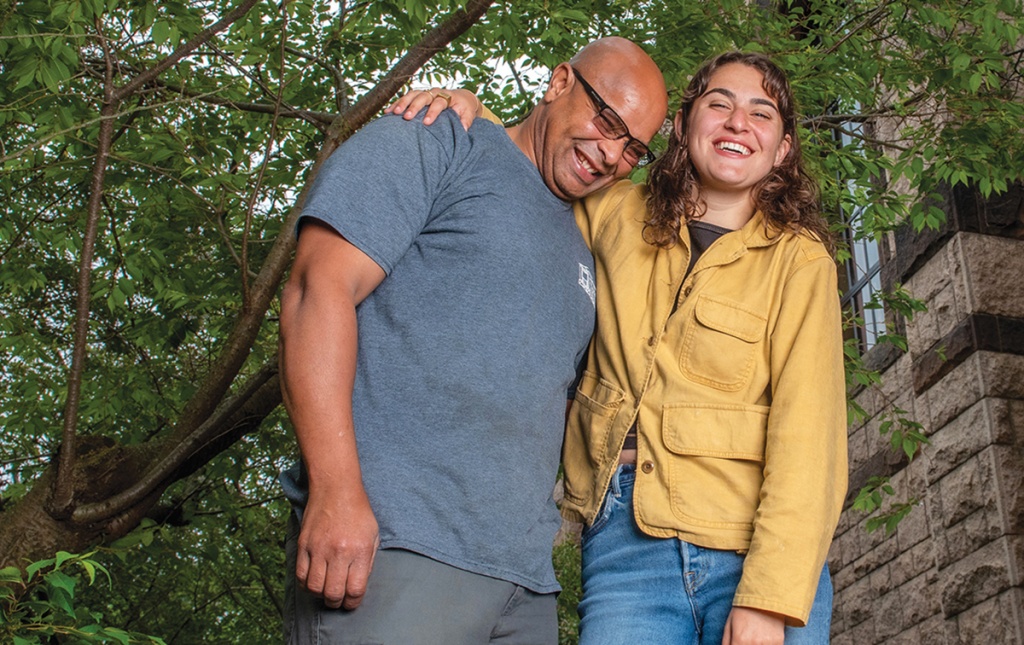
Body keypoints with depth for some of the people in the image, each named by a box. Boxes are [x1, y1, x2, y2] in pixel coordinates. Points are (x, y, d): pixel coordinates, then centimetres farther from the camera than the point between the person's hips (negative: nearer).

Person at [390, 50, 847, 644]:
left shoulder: (799, 260, 1)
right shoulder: (616, 215, 10)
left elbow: (805, 432, -8)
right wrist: (467, 109, 5)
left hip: (761, 548, -1)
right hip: (627, 540, 2)